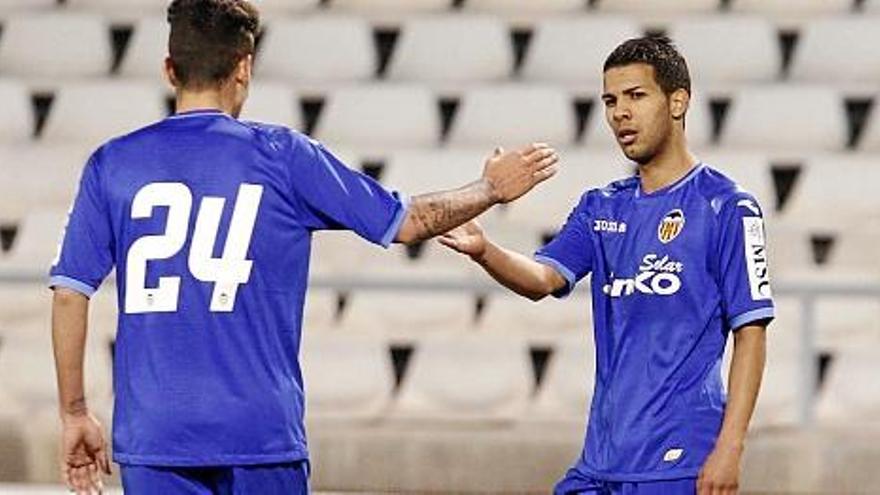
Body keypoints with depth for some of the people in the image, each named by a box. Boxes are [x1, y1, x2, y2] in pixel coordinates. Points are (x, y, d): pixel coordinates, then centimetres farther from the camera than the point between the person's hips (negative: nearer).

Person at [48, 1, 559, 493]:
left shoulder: (111, 164, 4)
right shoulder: (282, 156, -1)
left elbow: (70, 294, 2)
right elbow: (408, 222, 7)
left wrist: (75, 413, 11)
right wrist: (493, 188, 22)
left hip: (149, 436, 2)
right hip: (261, 436, -1)